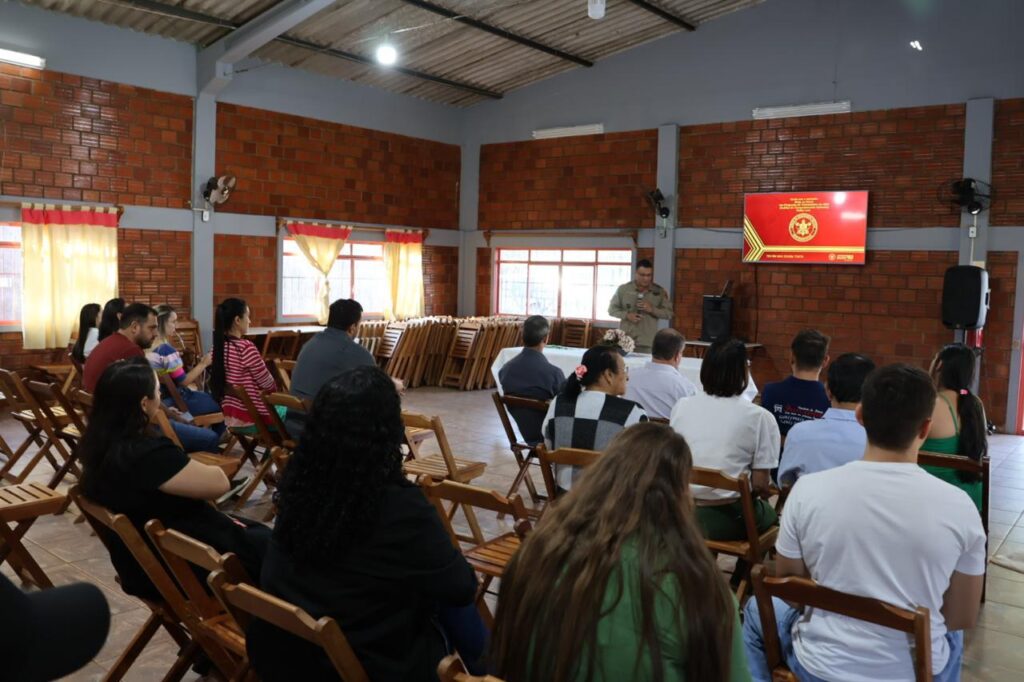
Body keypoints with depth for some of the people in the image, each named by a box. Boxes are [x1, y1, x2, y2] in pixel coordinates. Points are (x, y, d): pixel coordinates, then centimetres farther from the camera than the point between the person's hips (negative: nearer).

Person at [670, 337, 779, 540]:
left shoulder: (681, 406, -2)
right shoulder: (758, 417, -13)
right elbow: (761, 485, -11)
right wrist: (761, 495, 11)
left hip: (681, 514, 4)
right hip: (727, 520, -4)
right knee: (769, 513, 30)